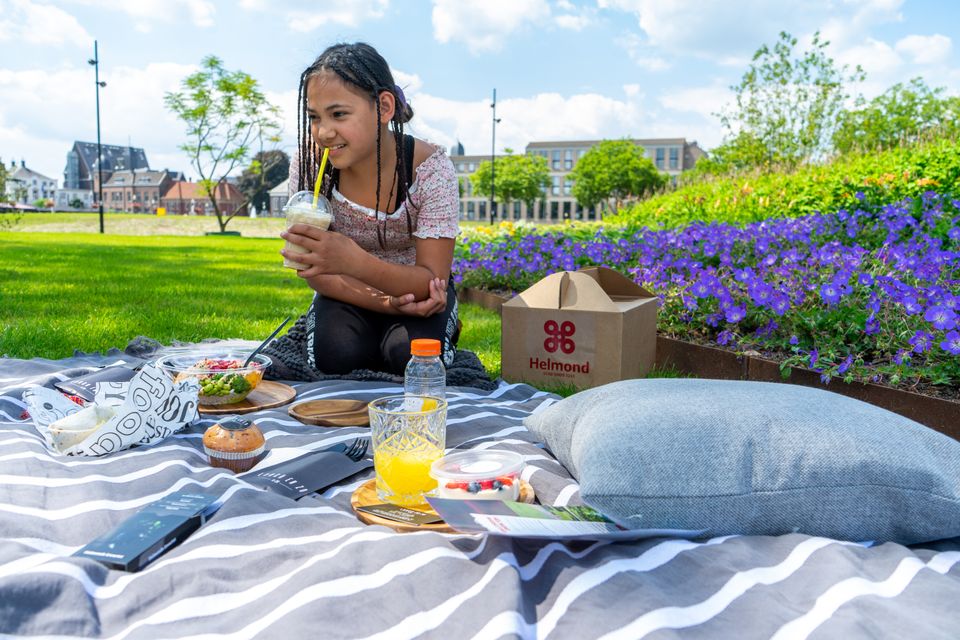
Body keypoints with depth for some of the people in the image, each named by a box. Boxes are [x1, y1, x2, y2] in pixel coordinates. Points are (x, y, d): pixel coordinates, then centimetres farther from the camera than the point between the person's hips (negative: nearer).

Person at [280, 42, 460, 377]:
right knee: (334, 354, -28)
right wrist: (385, 303, -30)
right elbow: (317, 272, -14)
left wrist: (355, 262, -47)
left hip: (416, 290, -1)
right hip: (349, 294, 1)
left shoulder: (431, 169, -25)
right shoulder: (308, 163, -19)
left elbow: (431, 280, -28)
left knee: (411, 356, -29)